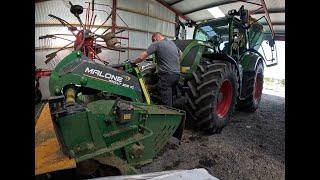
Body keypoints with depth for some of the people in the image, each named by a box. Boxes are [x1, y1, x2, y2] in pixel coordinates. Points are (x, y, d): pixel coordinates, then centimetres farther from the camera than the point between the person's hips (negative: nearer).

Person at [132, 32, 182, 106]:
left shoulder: (156, 44, -5)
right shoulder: (172, 43, 18)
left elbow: (142, 57, -12)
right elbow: (180, 54, 35)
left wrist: (134, 62, 4)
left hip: (167, 75, -8)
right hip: (177, 74, 9)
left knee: (166, 103, -3)